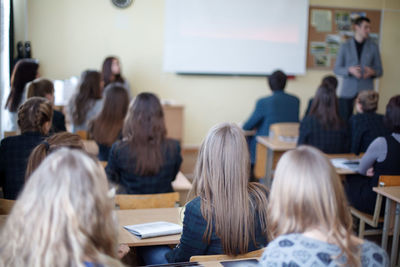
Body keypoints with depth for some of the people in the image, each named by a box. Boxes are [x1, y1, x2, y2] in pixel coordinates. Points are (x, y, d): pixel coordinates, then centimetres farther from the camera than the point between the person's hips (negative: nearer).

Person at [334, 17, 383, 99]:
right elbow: (337, 69, 5)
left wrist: (372, 72, -13)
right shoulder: (345, 46, 5)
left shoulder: (373, 47, 6)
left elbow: (379, 70, 10)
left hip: (366, 92, 0)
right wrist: (350, 70, -15)